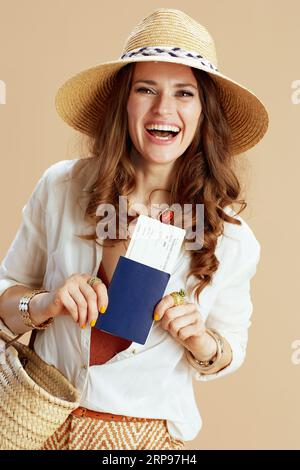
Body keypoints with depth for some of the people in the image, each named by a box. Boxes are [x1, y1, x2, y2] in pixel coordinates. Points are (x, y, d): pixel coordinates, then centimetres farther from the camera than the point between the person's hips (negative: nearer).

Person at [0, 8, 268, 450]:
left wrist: (199, 339, -19)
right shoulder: (61, 187, -14)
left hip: (148, 435, 0)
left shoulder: (229, 237, -12)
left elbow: (230, 354, 1)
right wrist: (45, 305, -23)